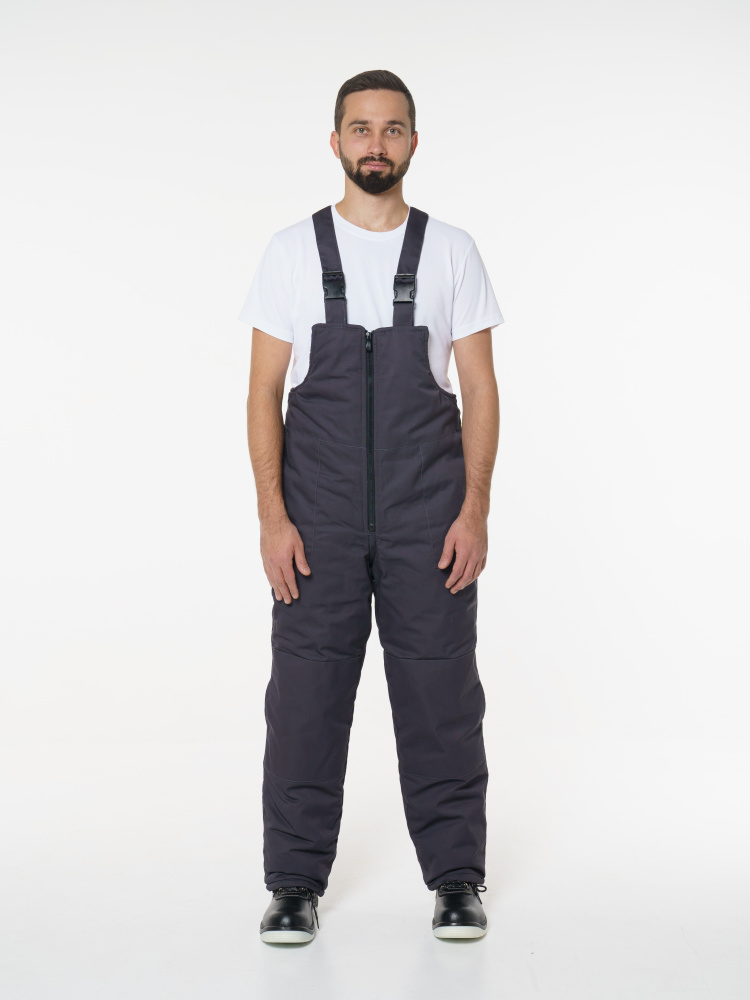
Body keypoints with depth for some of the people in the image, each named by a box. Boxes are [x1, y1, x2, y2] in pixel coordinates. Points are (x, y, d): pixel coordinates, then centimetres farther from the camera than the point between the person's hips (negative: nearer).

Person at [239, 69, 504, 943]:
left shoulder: (452, 252, 4)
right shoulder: (292, 251, 3)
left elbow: (480, 389, 2)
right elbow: (265, 390, 1)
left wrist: (475, 510, -7)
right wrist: (273, 517, -8)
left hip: (429, 518, 0)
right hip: (318, 520, 0)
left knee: (440, 696, 6)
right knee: (306, 696, 4)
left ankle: (456, 881, 19)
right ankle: (296, 885, 17)